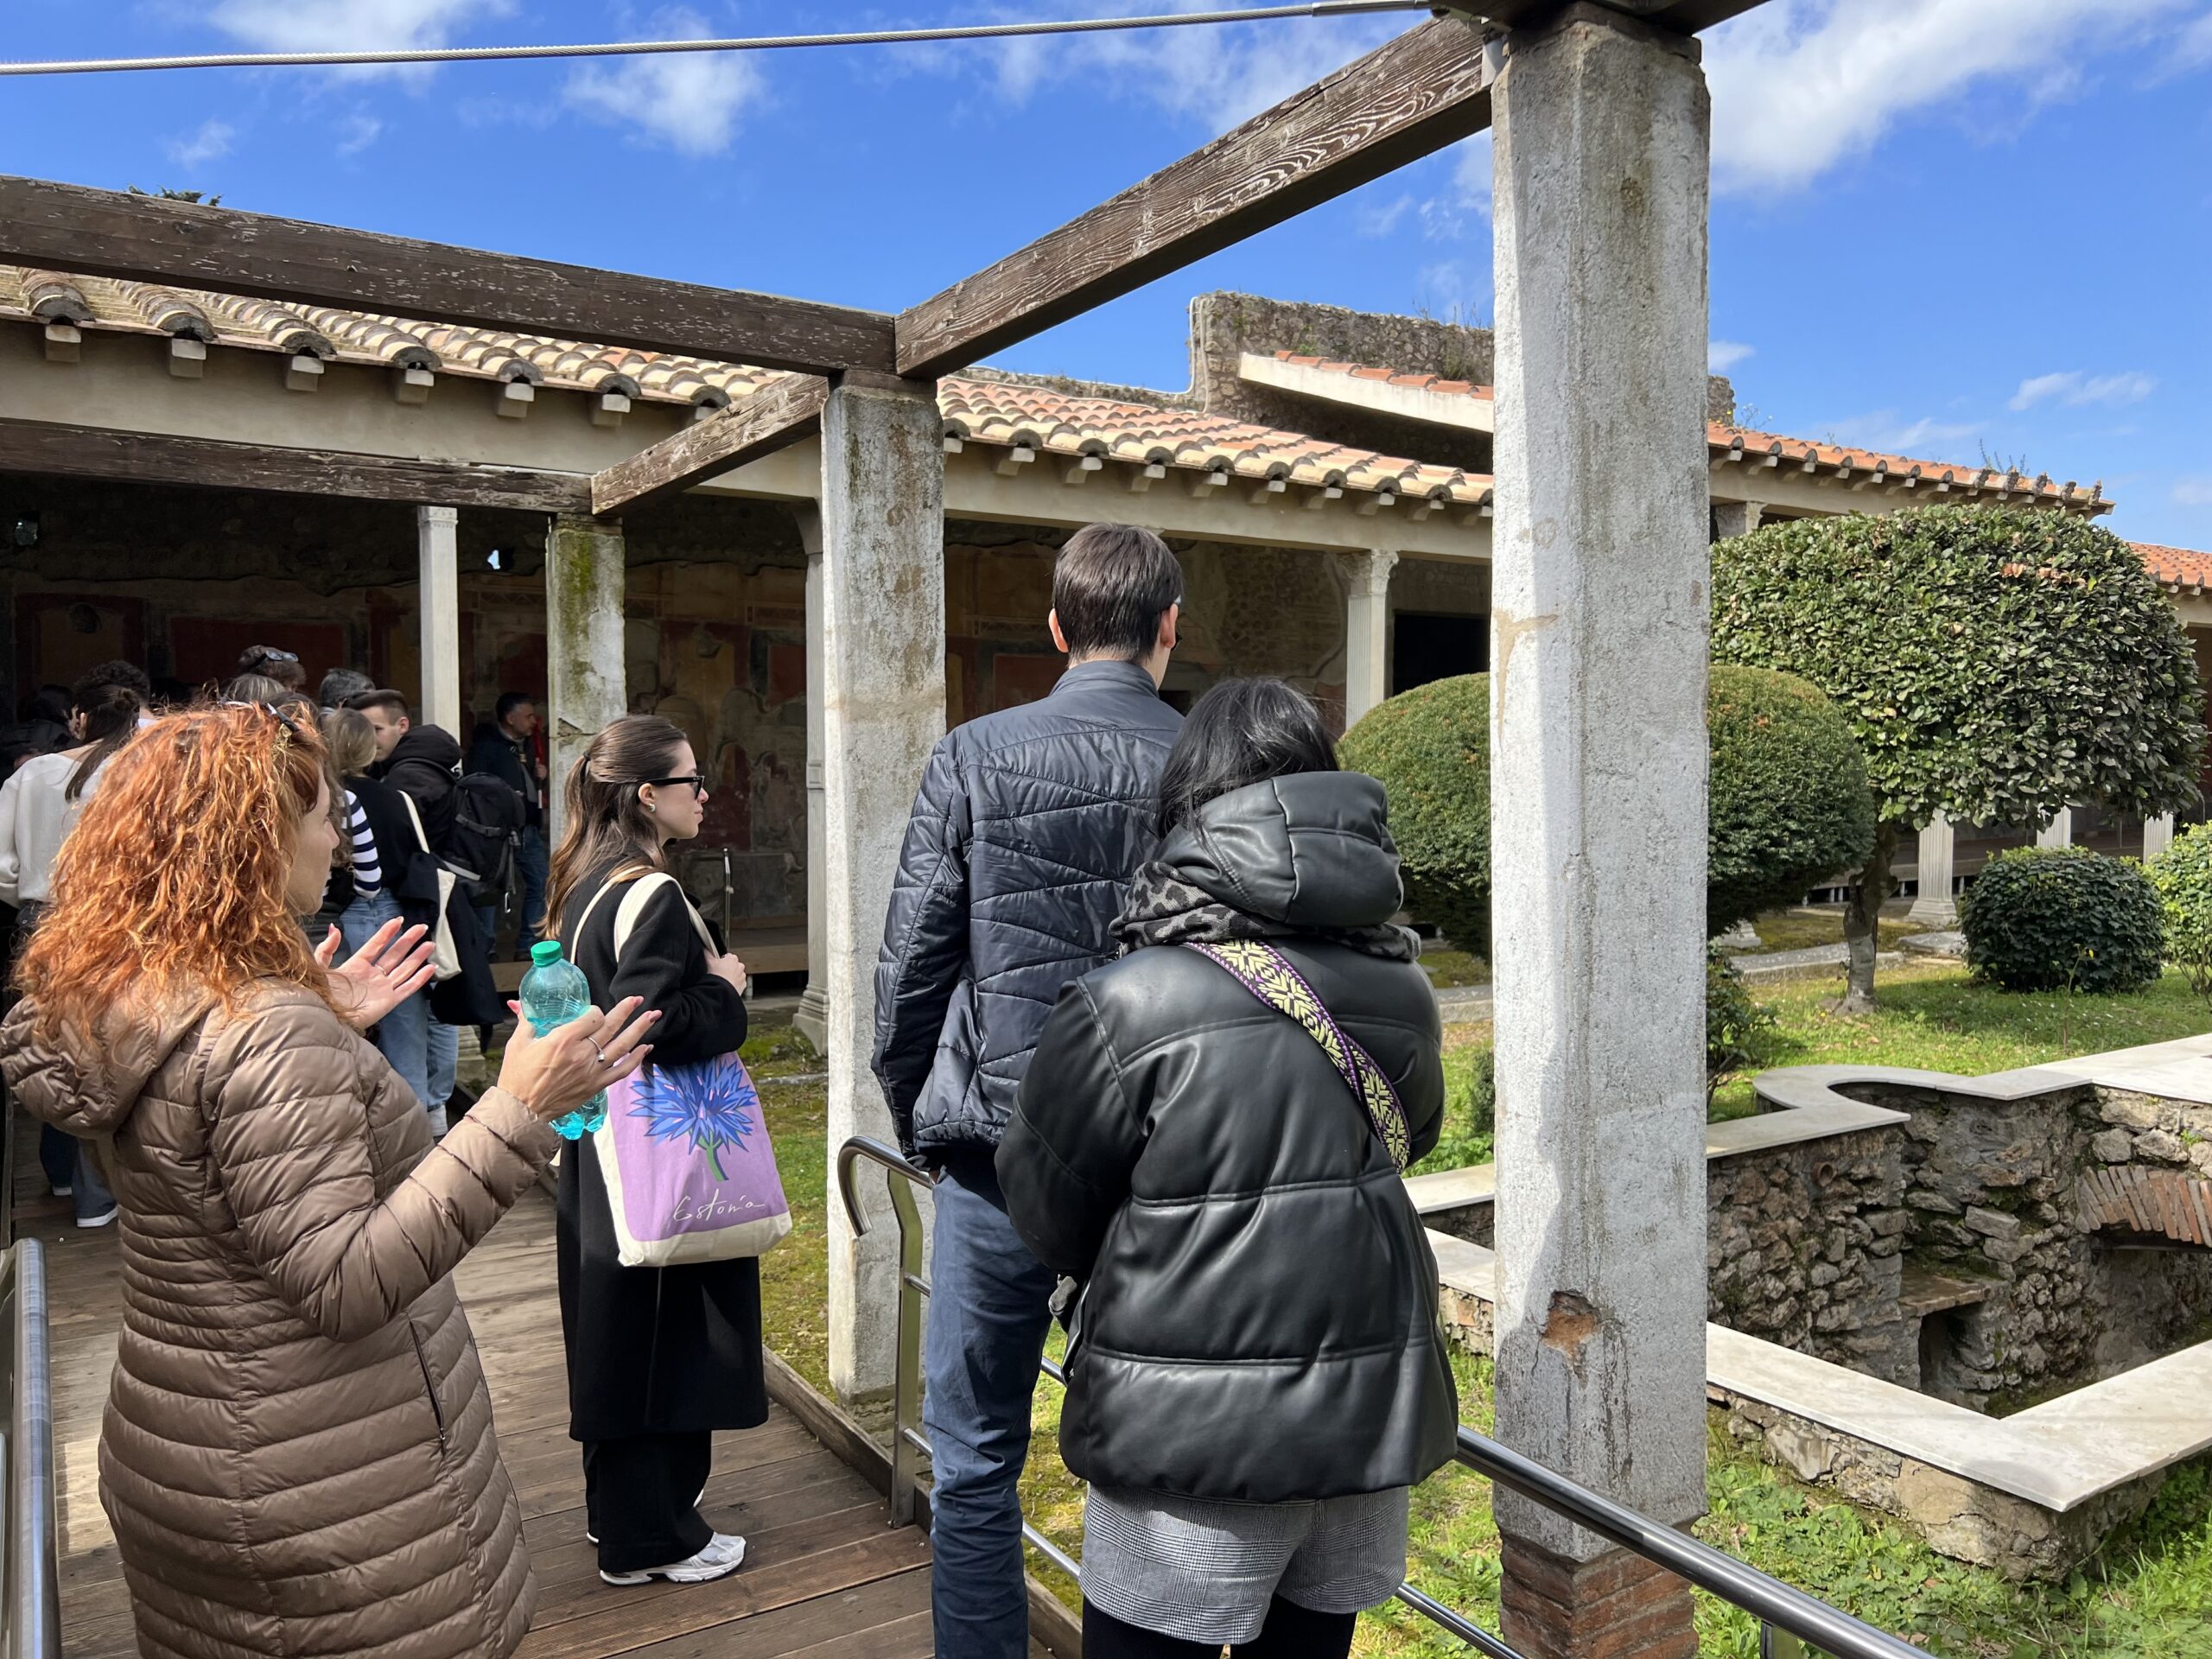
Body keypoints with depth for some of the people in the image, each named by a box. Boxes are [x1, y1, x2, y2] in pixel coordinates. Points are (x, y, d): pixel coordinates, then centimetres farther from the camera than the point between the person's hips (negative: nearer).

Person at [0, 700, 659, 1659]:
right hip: (320, 1484, -9)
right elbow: (346, 1283, -30)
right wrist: (515, 1113, -35)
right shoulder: (271, 1036, -27)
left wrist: (325, 1021, 13)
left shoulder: (122, 1000, 2)